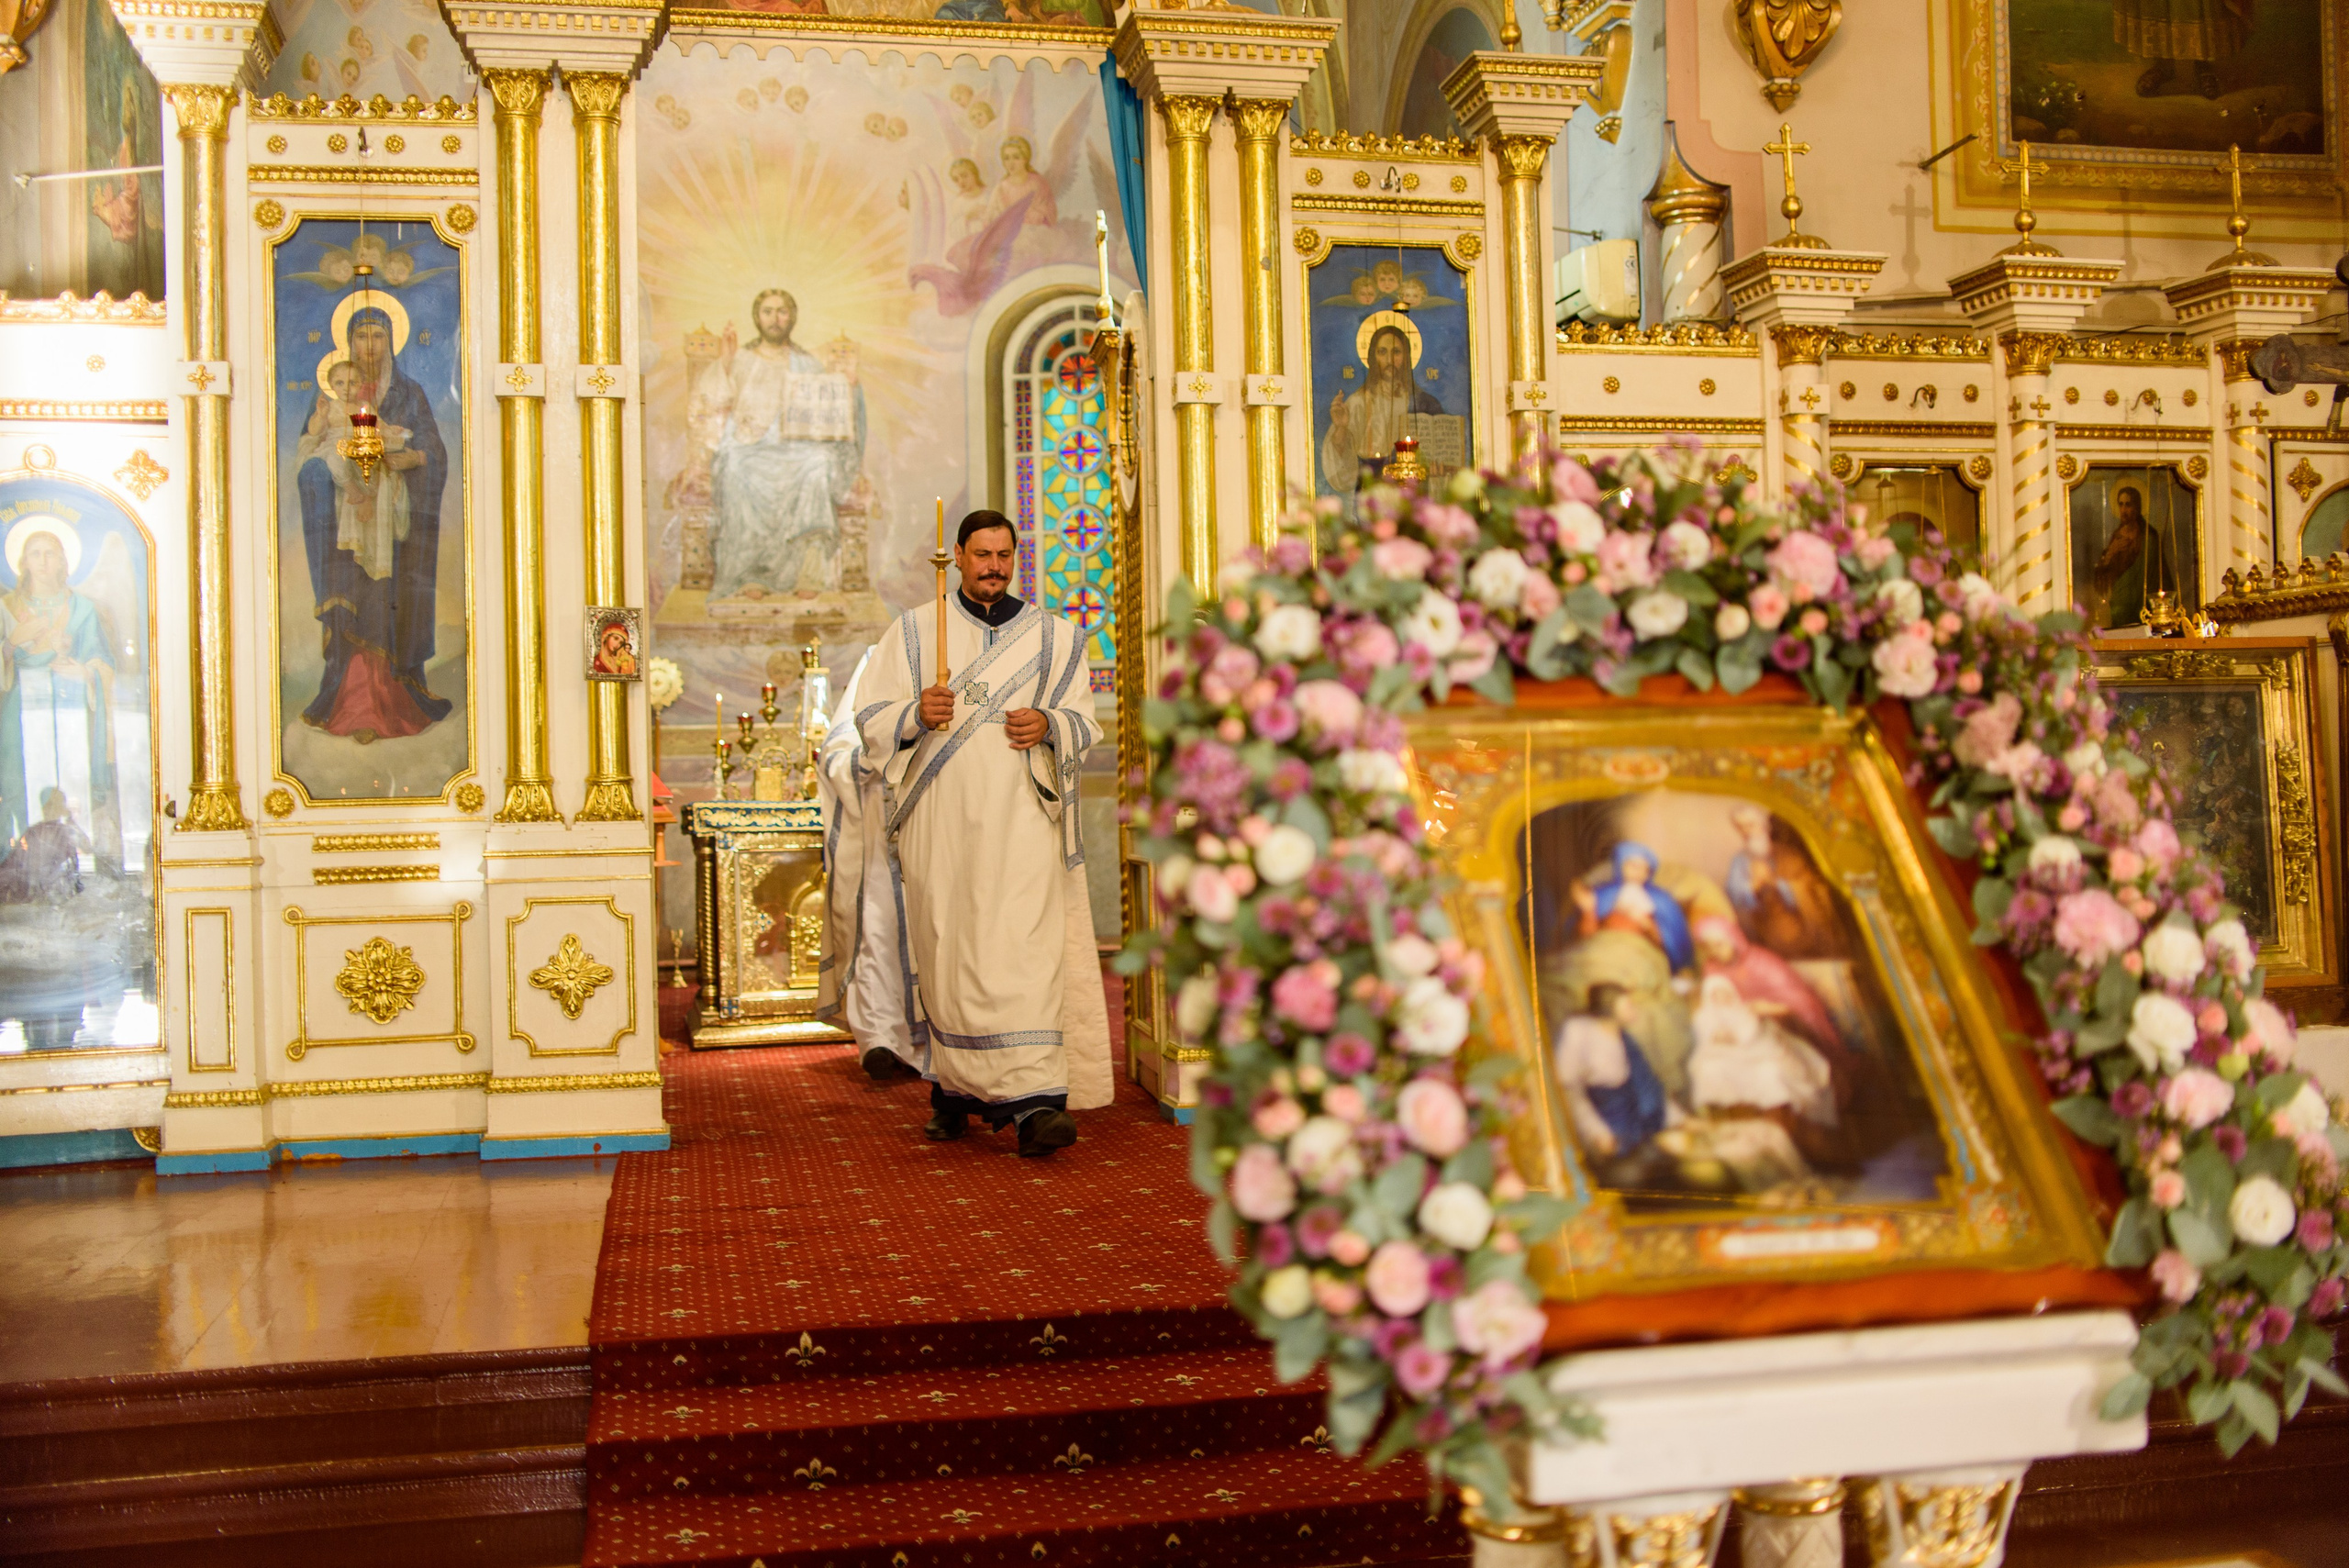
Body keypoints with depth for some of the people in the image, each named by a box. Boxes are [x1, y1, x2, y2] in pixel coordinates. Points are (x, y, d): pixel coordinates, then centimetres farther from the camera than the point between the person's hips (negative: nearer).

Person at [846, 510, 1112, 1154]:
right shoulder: (913, 632, 10)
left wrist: (1048, 725, -10)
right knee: (948, 954, 3)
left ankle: (1035, 1101, -16)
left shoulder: (1054, 636, 12)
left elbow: (1085, 721, 12)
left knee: (1026, 951, -12)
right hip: (940, 823, 1)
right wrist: (916, 714, -14)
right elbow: (869, 716, 6)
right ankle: (953, 1092, 18)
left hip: (1020, 818, -1)